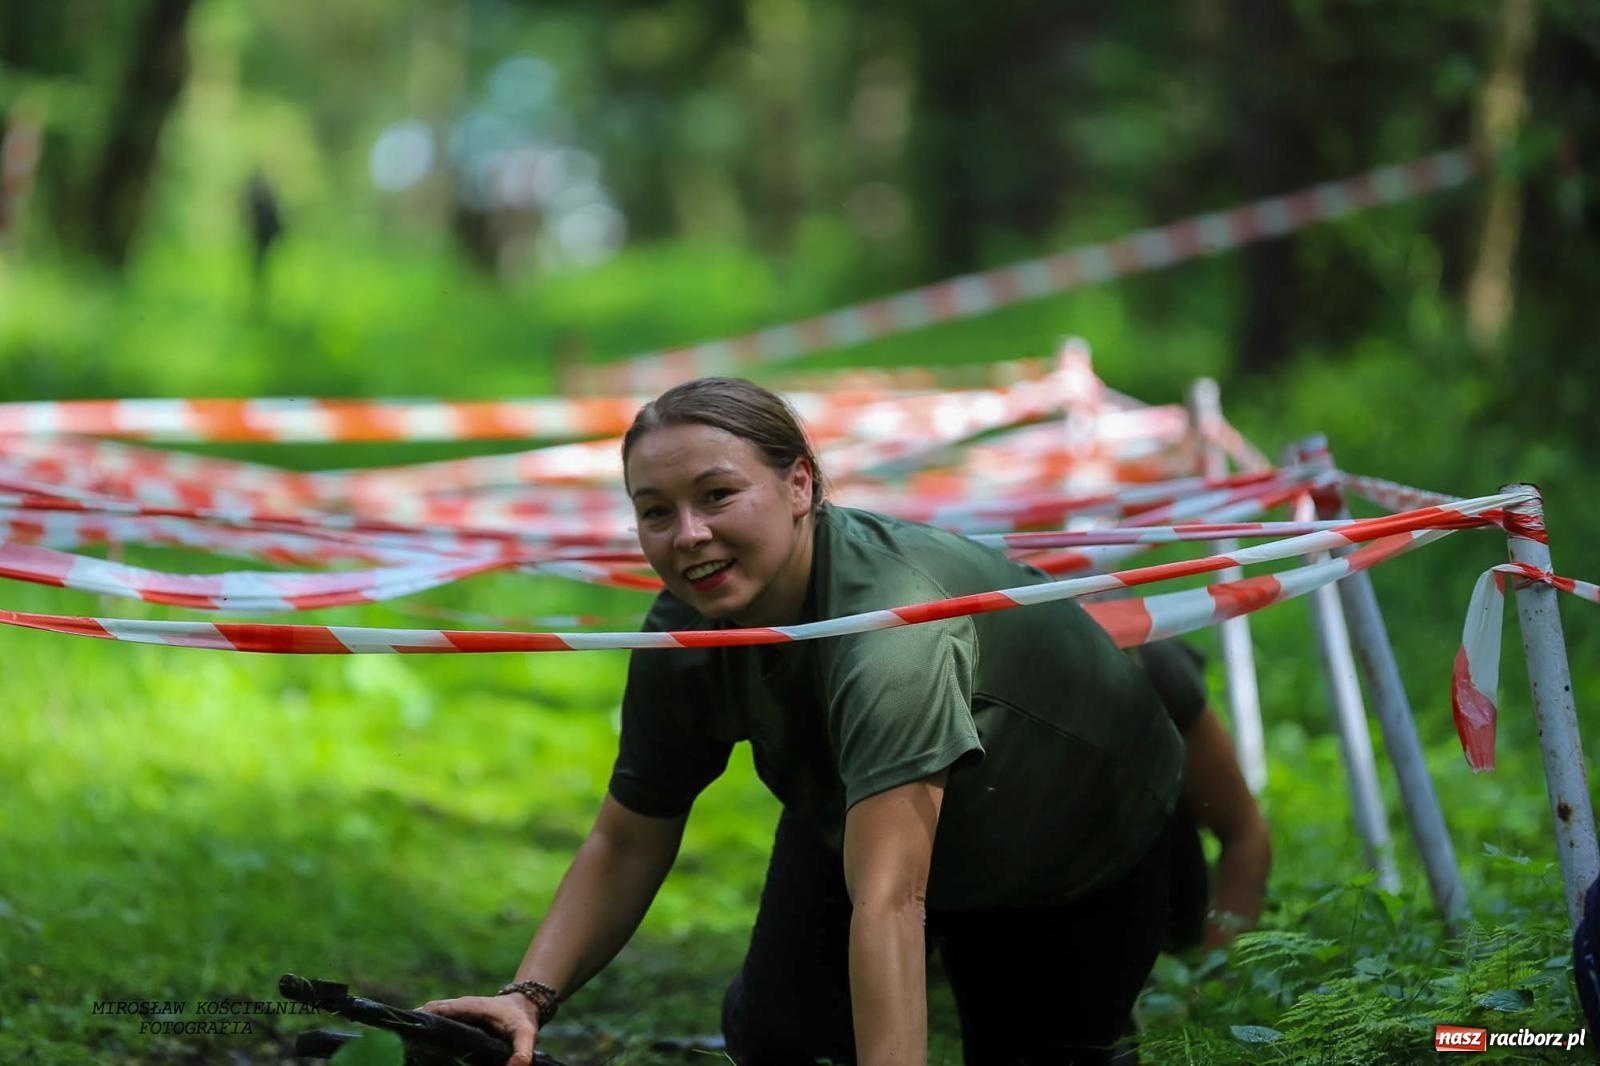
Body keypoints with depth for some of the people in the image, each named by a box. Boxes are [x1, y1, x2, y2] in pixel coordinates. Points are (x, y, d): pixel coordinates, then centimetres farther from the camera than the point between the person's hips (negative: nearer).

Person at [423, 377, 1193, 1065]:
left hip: (1078, 860, -4)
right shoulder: (683, 636, -24)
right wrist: (530, 997, -26)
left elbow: (888, 902, -51)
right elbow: (625, 847, -11)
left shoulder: (894, 624, -45)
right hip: (850, 826, 4)